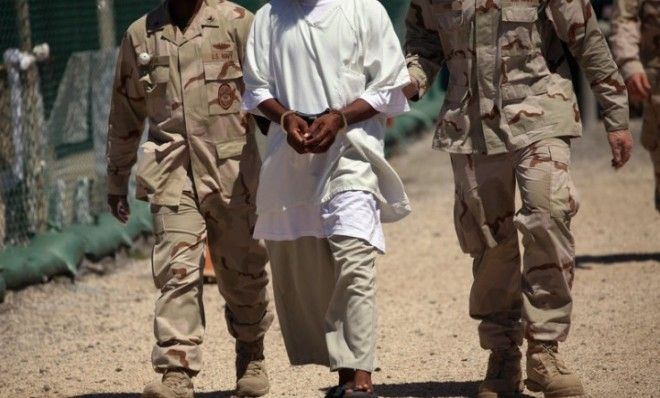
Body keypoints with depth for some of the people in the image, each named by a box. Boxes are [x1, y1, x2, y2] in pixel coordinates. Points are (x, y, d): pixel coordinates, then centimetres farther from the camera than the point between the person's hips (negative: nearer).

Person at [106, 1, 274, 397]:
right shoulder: (140, 35, 10)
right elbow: (126, 115, 18)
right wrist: (116, 181, 20)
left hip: (233, 170, -1)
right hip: (174, 173, 1)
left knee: (242, 269, 10)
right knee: (177, 269, -10)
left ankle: (251, 355, 33)